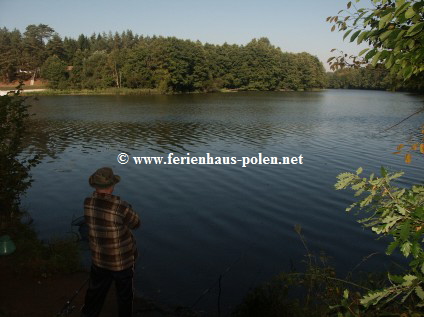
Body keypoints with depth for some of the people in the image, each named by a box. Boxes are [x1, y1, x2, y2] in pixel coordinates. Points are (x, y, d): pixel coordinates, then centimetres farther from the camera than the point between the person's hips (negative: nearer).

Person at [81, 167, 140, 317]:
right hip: (122, 260, -4)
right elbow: (135, 223, -11)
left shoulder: (88, 203, -15)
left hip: (99, 258, 4)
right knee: (124, 293, 21)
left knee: (95, 291, 26)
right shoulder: (121, 207, -31)